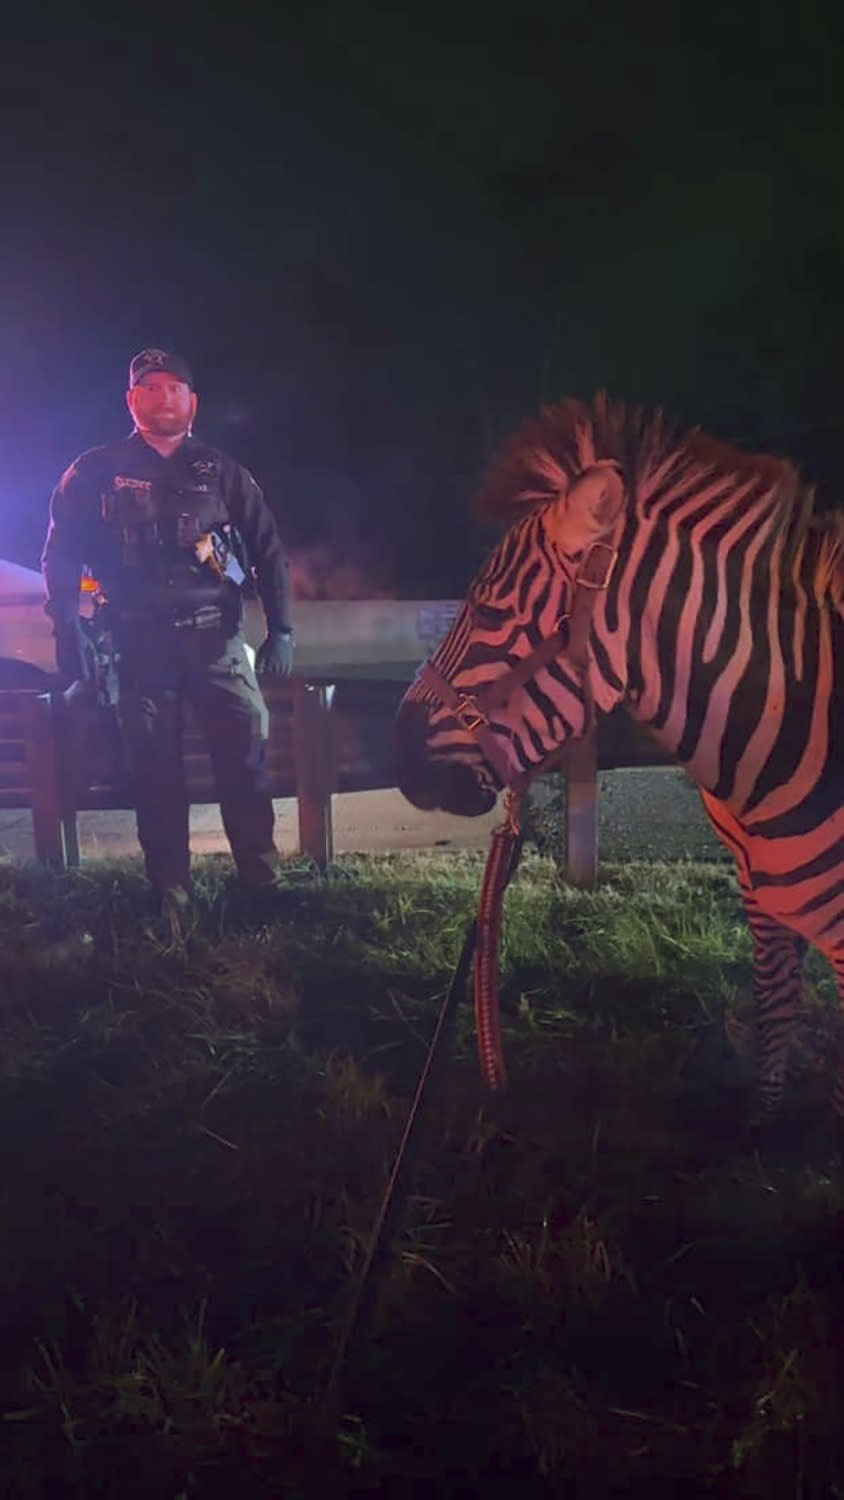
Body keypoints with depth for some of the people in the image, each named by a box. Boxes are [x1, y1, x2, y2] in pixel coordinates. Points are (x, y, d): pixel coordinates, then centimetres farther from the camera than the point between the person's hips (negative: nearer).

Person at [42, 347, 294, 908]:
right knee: (155, 770, 3)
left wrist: (281, 629, 1)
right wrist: (69, 631, -6)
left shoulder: (221, 473, 9)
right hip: (139, 642, 0)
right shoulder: (96, 473, 7)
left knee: (248, 751, -7)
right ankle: (171, 893, 12)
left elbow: (269, 551, 9)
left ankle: (263, 877, 4)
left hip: (215, 635, 0)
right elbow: (61, 554, 6)